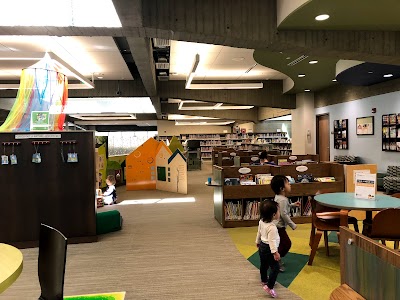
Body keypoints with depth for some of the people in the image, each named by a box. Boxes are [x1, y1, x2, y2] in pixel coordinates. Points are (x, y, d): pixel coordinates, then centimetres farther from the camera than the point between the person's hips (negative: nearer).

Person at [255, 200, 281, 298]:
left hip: (262, 246, 10)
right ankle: (269, 287, 0)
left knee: (263, 265, 25)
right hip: (268, 249, -9)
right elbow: (272, 241, -31)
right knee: (275, 268, -1)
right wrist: (275, 252, -29)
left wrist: (258, 242, 26)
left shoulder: (261, 221, -2)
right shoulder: (272, 227, -29)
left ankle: (264, 280, 44)